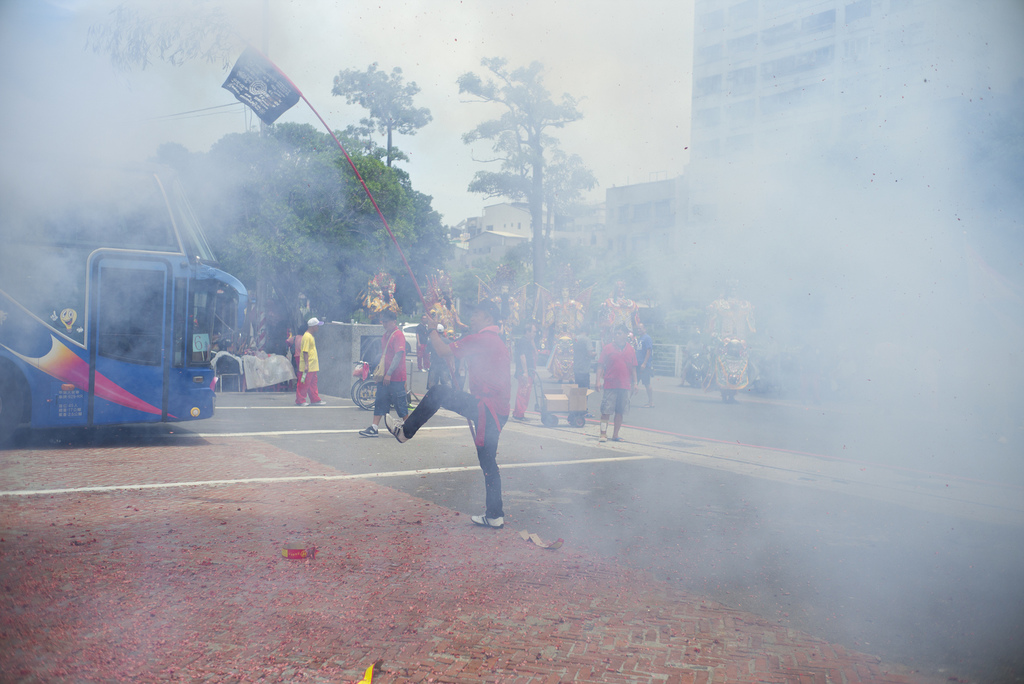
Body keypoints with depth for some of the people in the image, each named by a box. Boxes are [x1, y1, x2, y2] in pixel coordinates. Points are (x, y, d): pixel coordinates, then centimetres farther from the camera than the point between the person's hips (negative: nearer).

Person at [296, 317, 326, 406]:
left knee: (313, 384, 11)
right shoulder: (307, 336, -16)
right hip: (307, 366, -10)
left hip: (313, 366, 10)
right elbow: (305, 352, -19)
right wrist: (306, 364, -22)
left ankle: (315, 400, 15)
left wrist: (317, 361, 25)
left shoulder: (311, 336, 15)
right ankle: (300, 400, 6)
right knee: (304, 384, -1)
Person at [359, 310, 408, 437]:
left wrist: (389, 374, -22)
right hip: (384, 376, 8)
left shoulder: (398, 335, -13)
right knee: (380, 402, 6)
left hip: (396, 377, -8)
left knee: (400, 403, 1)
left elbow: (398, 355, -20)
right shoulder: (385, 335, 15)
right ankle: (373, 428, 7)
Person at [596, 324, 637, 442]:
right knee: (606, 410, -4)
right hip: (610, 385, -3)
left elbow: (633, 368, 14)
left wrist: (634, 383, 10)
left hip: (625, 386, 3)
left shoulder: (630, 350, 8)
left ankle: (615, 435, 17)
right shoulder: (608, 348, 0)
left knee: (620, 412, 8)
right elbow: (600, 365, 0)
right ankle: (603, 434, 2)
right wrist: (598, 380, -8)